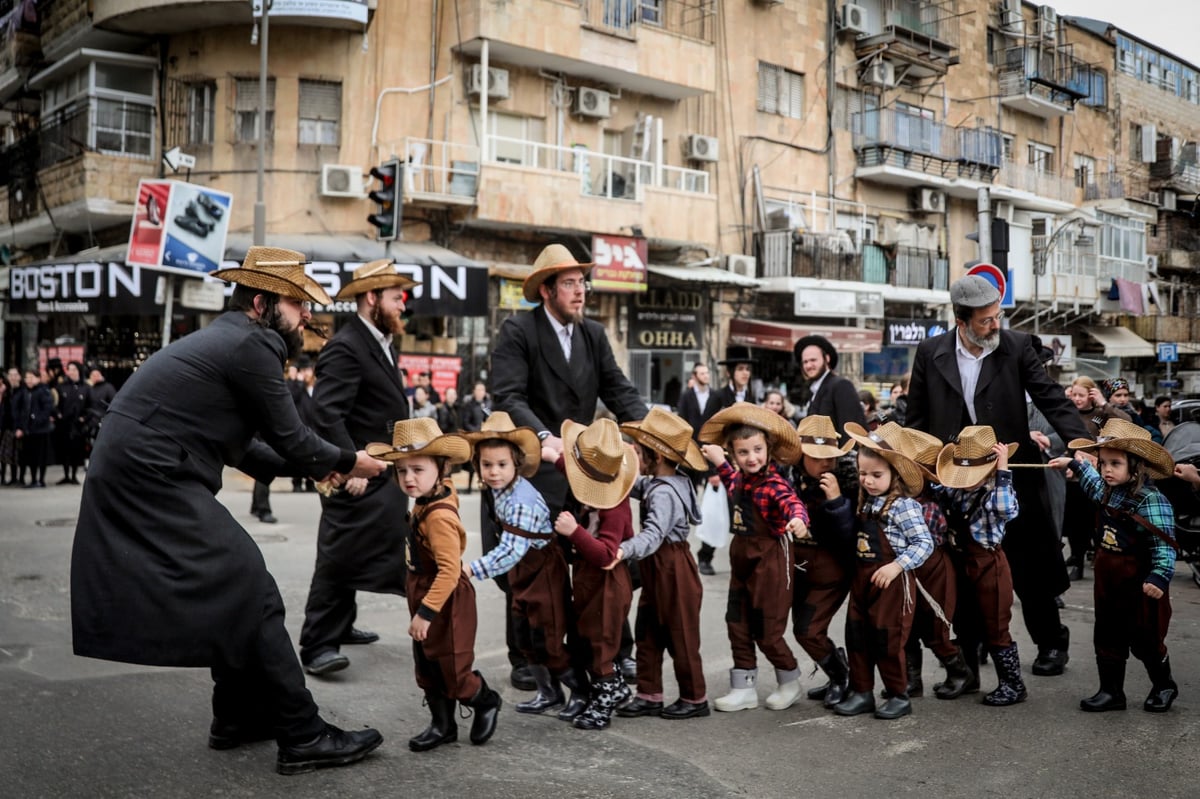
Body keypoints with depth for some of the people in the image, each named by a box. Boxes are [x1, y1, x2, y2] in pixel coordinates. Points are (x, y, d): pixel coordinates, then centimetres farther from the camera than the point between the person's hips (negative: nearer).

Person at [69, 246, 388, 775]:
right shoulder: (251, 345, -12)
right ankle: (303, 737, 0)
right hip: (157, 486, -10)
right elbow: (290, 436, -7)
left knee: (233, 591, 18)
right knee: (251, 594, -6)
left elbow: (238, 446, 21)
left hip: (134, 483, 10)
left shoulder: (223, 339, 18)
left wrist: (314, 468, 19)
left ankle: (238, 717, 30)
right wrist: (347, 462, 10)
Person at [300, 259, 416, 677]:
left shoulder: (383, 343, 15)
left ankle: (340, 626, 32)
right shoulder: (345, 347, -16)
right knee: (339, 559, -6)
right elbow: (326, 411, -24)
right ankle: (318, 645, 0)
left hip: (383, 476, 10)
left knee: (359, 558, 19)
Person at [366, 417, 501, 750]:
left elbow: (449, 571, -31)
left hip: (445, 604, -9)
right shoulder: (426, 501, -3)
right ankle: (442, 724, 30)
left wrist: (426, 612, -28)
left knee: (453, 671, 6)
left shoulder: (439, 517, -29)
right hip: (425, 599, 9)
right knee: (427, 669, 16)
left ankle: (486, 703, 30)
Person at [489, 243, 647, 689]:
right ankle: (525, 660, 19)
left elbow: (619, 391, 4)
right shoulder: (517, 332, -8)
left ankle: (617, 651, 20)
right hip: (533, 468, -5)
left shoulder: (594, 334, 10)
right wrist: (545, 438, -33)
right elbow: (509, 397, -18)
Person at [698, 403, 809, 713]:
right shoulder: (739, 478, 4)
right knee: (737, 623, 11)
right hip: (741, 556, 8)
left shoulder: (774, 484, -20)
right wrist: (719, 462, 27)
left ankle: (789, 681, 28)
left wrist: (797, 519, -62)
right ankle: (743, 688, 23)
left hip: (770, 559, -8)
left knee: (767, 630, 3)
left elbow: (792, 502, -41)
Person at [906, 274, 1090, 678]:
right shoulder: (930, 352, -1)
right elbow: (917, 417, 5)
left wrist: (1081, 442, -22)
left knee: (1030, 568, 7)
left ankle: (1052, 643, 27)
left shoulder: (1017, 347, -4)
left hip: (1012, 477, -1)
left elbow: (1052, 399, -7)